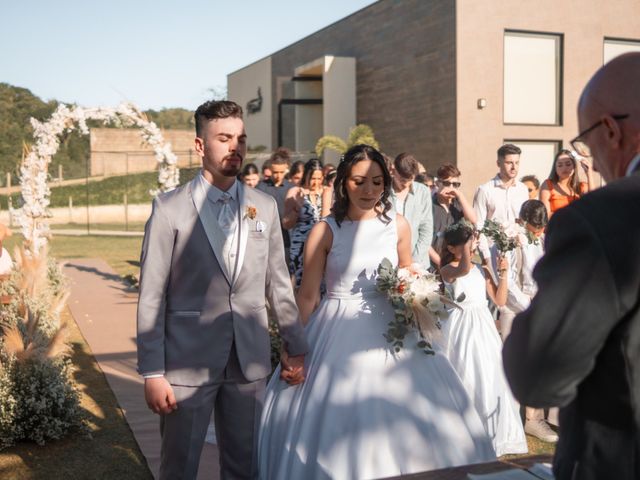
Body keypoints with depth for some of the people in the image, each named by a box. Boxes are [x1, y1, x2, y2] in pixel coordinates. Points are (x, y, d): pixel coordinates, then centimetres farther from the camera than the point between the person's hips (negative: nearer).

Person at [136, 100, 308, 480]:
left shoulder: (266, 207, 5)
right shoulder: (170, 208, -7)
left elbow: (278, 283, 11)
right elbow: (152, 296, -7)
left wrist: (296, 347, 13)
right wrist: (152, 373, -9)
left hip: (250, 360, 3)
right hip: (187, 361, -3)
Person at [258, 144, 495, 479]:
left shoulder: (398, 226, 2)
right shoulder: (325, 231, -6)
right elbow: (307, 295, -4)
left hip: (389, 331, 3)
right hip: (339, 333, -2)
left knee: (399, 420, 7)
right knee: (338, 423, 2)